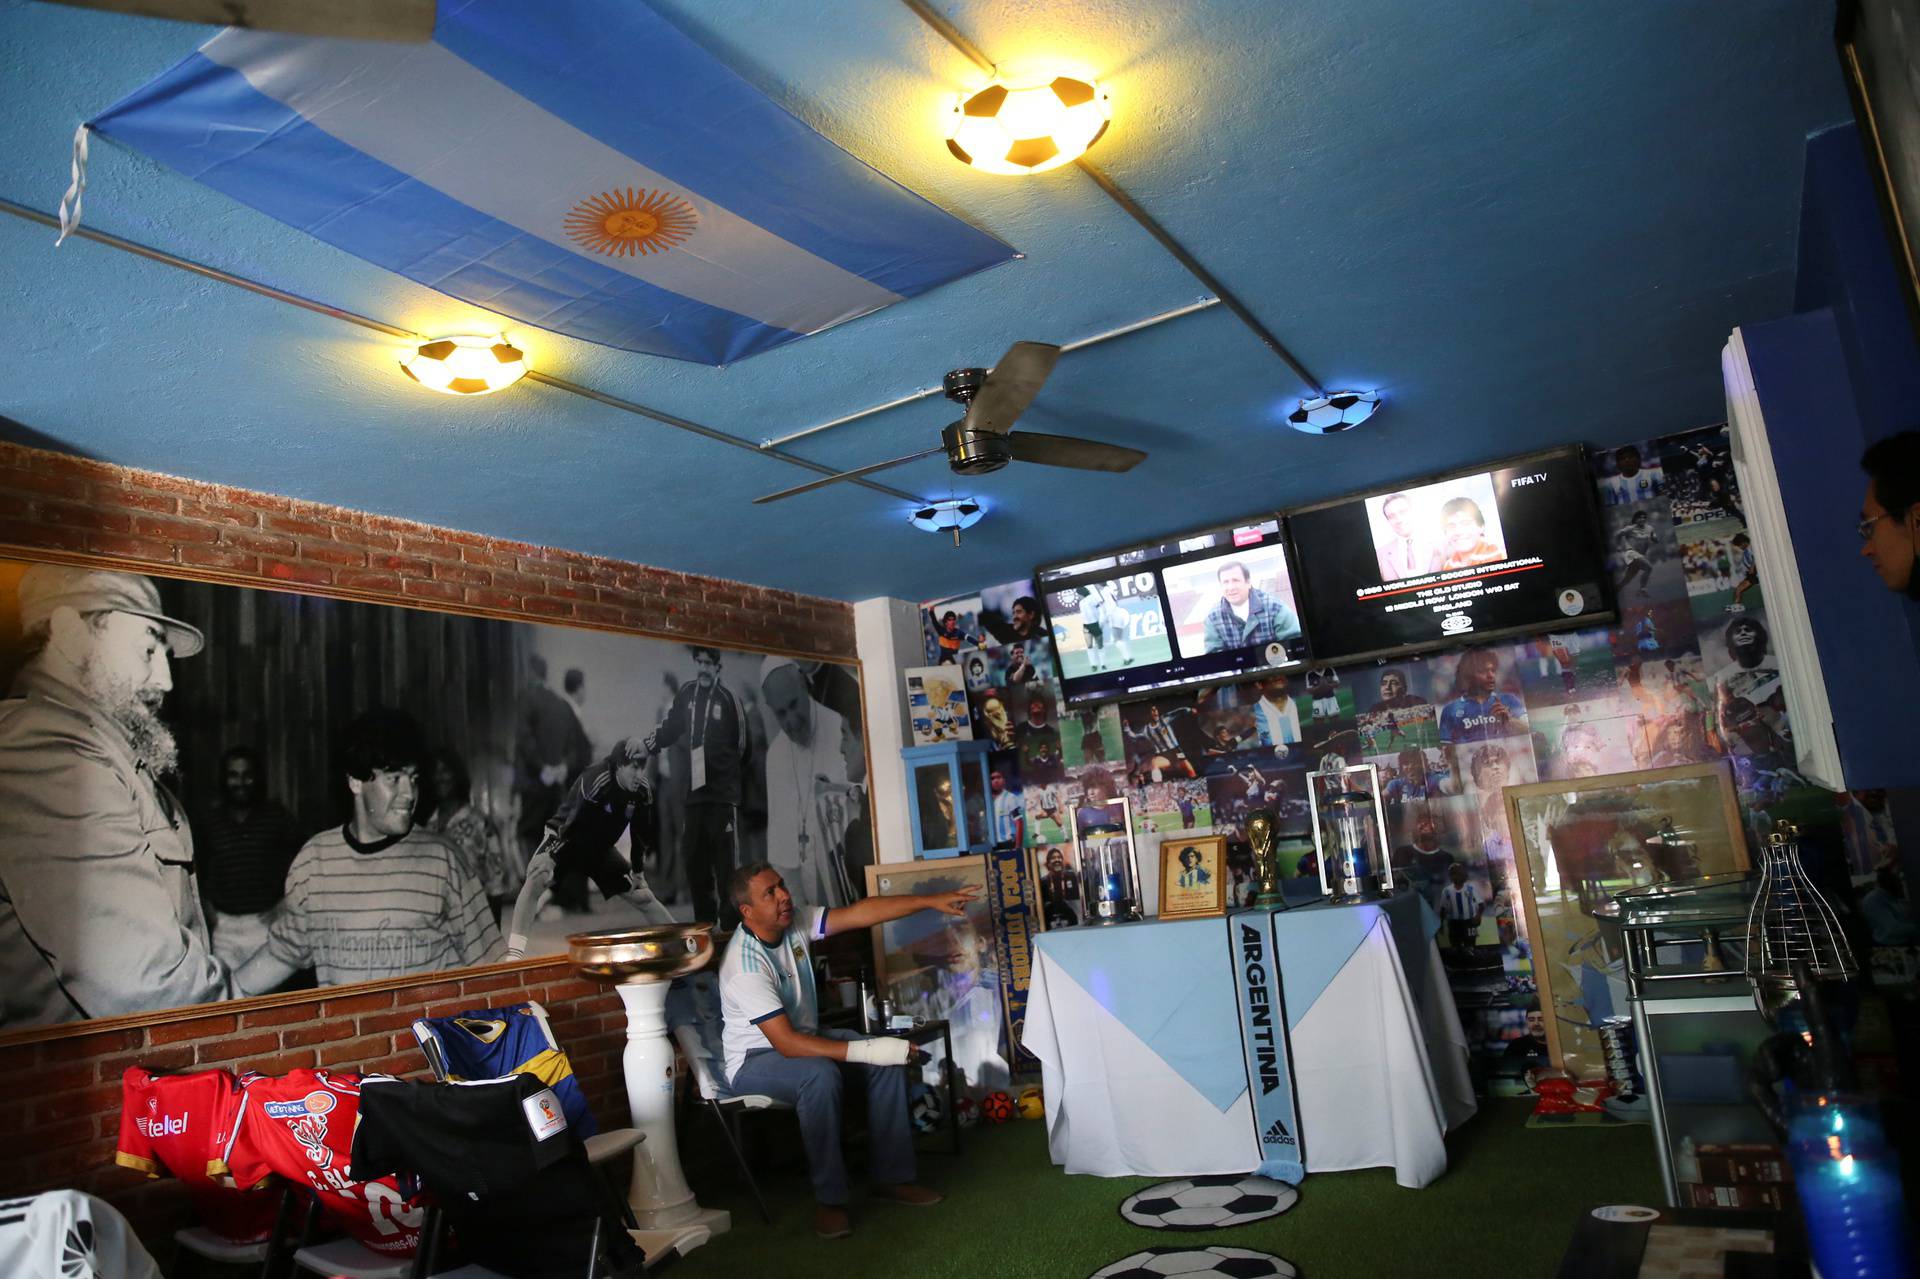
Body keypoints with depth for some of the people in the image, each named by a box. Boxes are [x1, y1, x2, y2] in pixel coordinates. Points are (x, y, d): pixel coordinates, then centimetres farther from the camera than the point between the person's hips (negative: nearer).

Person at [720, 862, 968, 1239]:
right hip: (755, 1060, -7)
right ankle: (829, 1199, -22)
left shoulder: (795, 921, -8)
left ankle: (891, 1176, -3)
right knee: (820, 1074, -36)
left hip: (804, 1037, 8)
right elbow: (786, 1043, -33)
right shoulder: (744, 965, -30)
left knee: (889, 1057, -11)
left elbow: (859, 913, -11)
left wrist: (932, 901, -17)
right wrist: (864, 1050, -38)